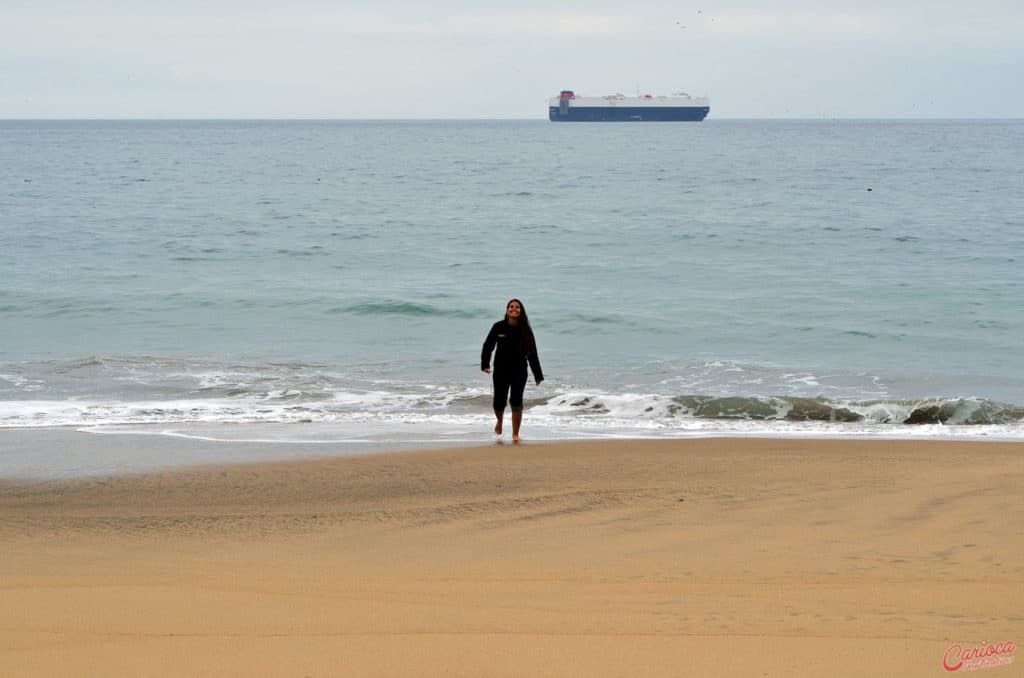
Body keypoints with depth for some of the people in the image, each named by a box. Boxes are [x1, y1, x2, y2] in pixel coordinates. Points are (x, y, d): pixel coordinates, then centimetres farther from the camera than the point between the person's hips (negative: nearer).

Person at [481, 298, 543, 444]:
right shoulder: (499, 327, -2)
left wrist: (538, 375, 2)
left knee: (516, 402, -9)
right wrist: (485, 364, -14)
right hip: (500, 371, 1)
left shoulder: (525, 330, -1)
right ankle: (500, 421, 38)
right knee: (499, 403, 3)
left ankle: (515, 434, 0)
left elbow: (532, 353, 2)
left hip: (519, 372, -1)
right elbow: (488, 346, 1)